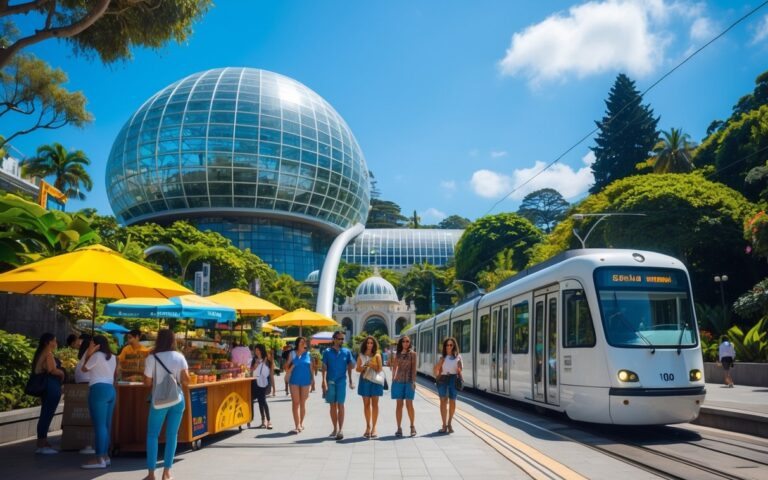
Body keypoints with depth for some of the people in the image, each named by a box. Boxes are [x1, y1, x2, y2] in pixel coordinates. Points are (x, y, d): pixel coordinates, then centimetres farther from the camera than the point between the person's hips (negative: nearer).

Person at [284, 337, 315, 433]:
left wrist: (313, 380, 4)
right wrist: (292, 366, -16)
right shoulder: (293, 354, 2)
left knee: (303, 403, 9)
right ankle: (298, 426, -8)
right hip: (294, 381, -1)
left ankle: (301, 424, 23)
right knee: (295, 403, -6)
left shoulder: (308, 354, 4)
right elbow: (287, 368, 5)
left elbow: (312, 368, 6)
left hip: (305, 381, 1)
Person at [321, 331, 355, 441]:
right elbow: (324, 367, 0)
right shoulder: (327, 352, 3)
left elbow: (350, 367, 8)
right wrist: (324, 381, -10)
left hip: (341, 381, -1)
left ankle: (341, 429, -7)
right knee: (333, 406, 8)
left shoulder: (347, 352, 5)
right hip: (330, 381, 1)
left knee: (340, 405, -6)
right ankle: (335, 428, 18)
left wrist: (351, 381, 5)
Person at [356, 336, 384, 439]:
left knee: (374, 404, -1)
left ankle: (374, 427, 2)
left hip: (375, 381, -1)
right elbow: (357, 369, 6)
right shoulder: (361, 356, 7)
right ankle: (368, 426, 15)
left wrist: (372, 367, -18)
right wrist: (364, 367, -13)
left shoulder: (377, 356, 3)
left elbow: (380, 369, -1)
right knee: (366, 404, 6)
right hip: (364, 381, 2)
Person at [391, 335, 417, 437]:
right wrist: (393, 380, 8)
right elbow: (394, 367, 13)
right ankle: (399, 428, 7)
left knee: (409, 404, -2)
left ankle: (412, 426, 12)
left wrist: (413, 381, -8)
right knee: (399, 404, 3)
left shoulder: (412, 353, 2)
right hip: (398, 381, 2)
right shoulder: (396, 353, 9)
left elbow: (414, 368, -1)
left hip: (409, 381, -2)